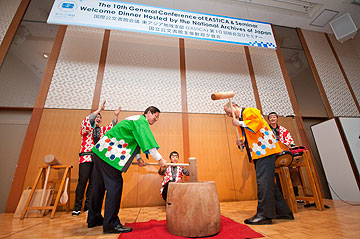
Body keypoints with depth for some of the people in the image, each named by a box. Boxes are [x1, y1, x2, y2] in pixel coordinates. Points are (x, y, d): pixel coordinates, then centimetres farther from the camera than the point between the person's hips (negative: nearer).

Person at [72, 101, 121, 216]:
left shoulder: (102, 130, 17)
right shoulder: (86, 129, 4)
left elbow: (111, 127, 10)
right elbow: (86, 121, -15)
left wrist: (115, 116, -2)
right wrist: (99, 110, -18)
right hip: (86, 158, -3)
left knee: (93, 183, 4)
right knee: (82, 182, -4)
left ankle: (88, 206, 13)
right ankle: (77, 208, 8)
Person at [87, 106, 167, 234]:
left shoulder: (136, 120, 20)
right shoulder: (142, 120, -11)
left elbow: (134, 140, 24)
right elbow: (148, 141, -19)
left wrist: (138, 157, 19)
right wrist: (160, 159, -13)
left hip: (101, 151, 11)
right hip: (109, 153, -11)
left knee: (99, 185, 16)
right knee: (115, 185, -8)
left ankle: (94, 219, 30)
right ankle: (111, 224, -1)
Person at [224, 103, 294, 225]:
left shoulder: (249, 111, -3)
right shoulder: (241, 119, 22)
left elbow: (257, 122, -20)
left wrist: (239, 123, -13)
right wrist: (242, 142, 4)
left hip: (265, 149, -10)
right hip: (258, 153, 10)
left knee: (263, 182, -10)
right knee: (267, 182, 13)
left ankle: (264, 215, -4)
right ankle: (282, 211, 24)